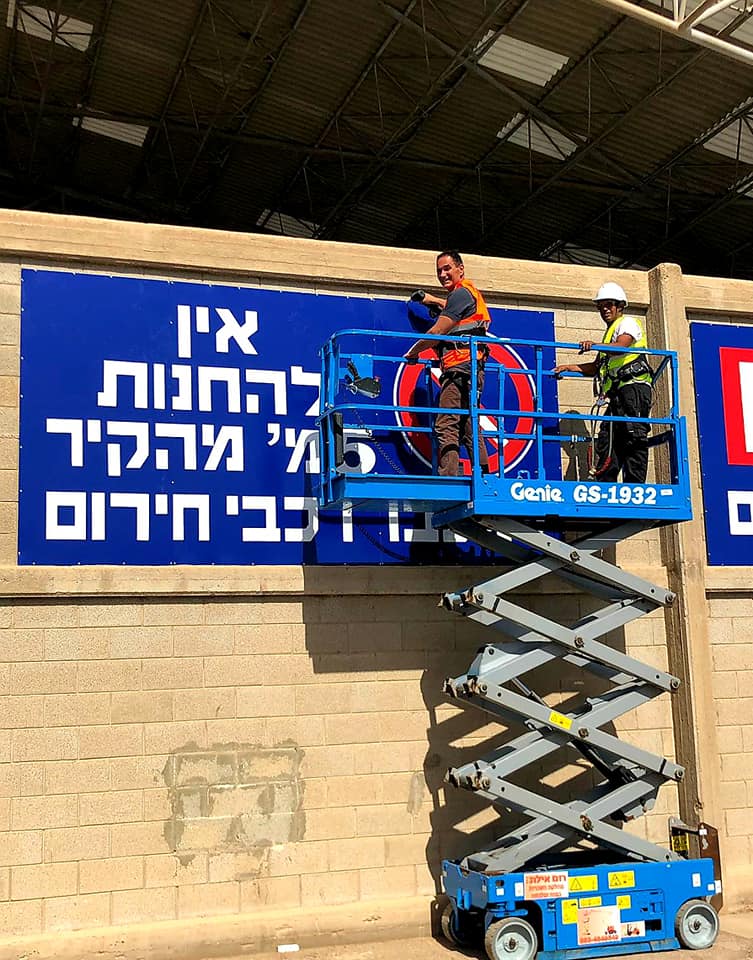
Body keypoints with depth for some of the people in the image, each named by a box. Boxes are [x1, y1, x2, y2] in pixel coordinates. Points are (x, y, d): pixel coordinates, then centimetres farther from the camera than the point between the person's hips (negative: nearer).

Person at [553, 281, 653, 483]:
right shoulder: (610, 332, 32)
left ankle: (636, 486, -18)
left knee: (634, 438, -14)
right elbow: (597, 367, 29)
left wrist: (594, 345, -35)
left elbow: (621, 345, -19)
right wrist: (570, 367, 17)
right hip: (618, 393, 10)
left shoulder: (628, 323, 4)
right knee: (607, 439, 2)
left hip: (633, 386, -9)